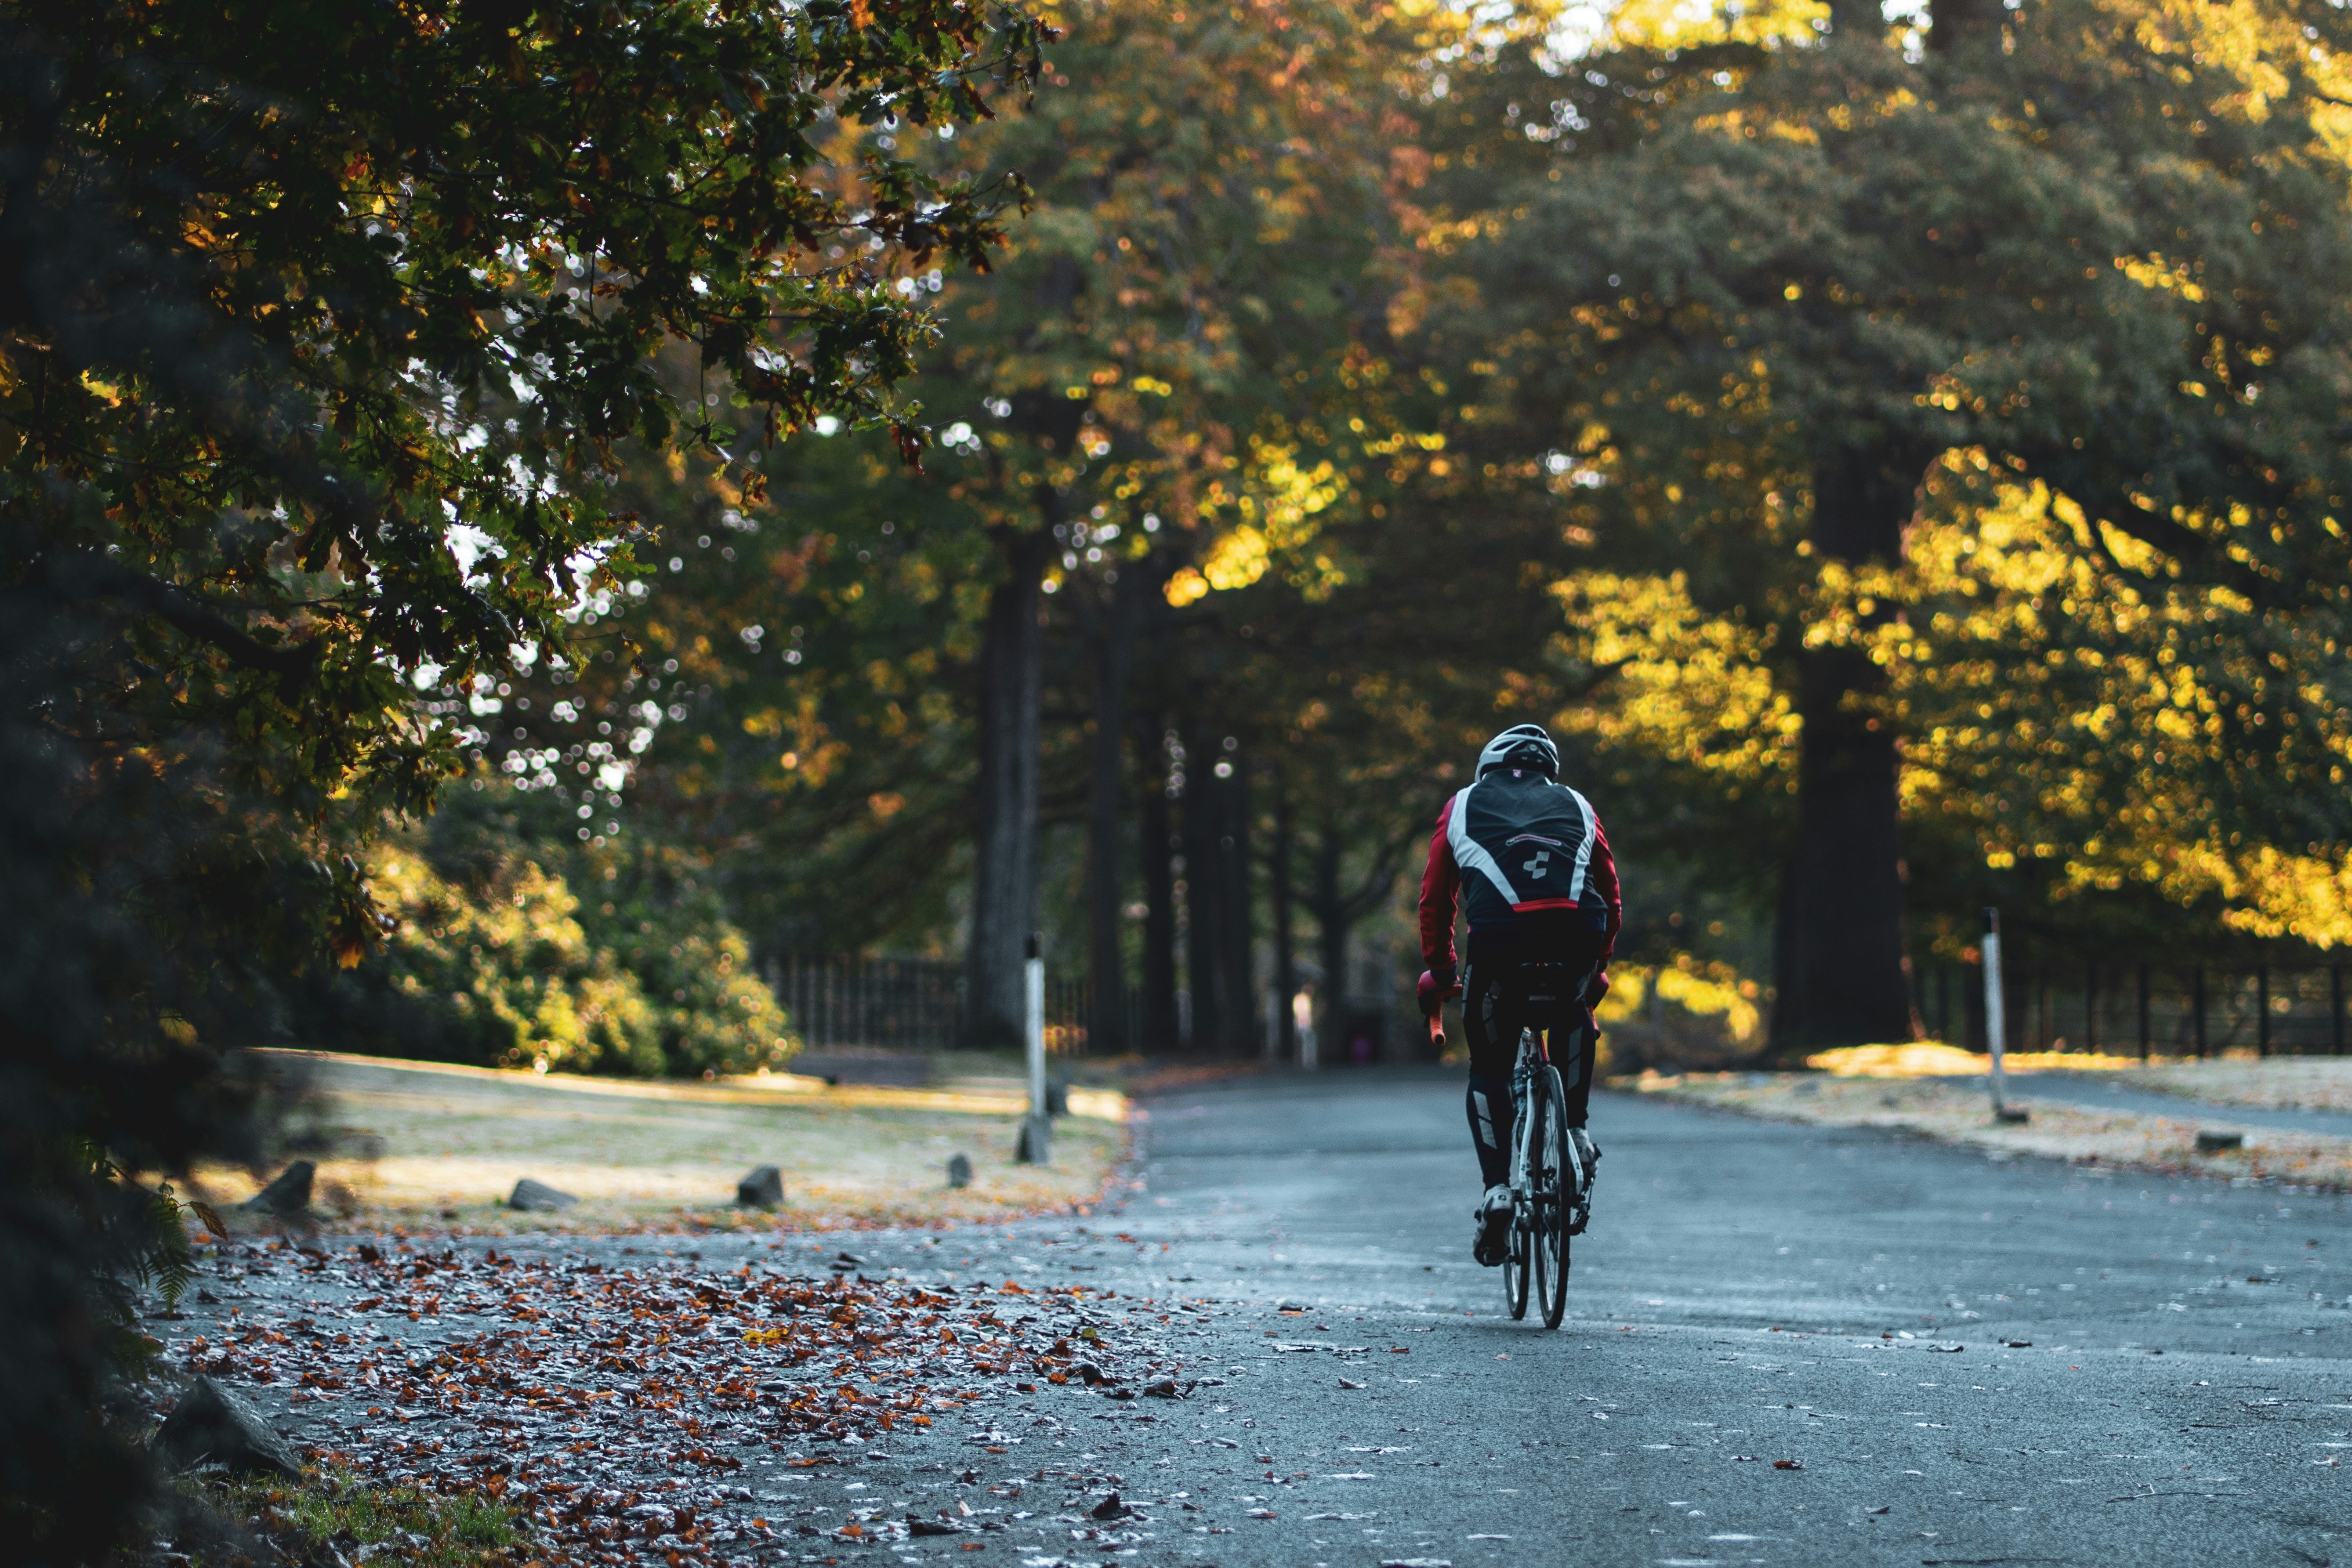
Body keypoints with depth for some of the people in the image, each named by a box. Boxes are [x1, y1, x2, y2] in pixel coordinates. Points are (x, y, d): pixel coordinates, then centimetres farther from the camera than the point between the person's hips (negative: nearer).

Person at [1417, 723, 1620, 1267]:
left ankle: (1497, 1190, 2)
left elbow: (1434, 901, 25)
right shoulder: (1577, 807, 30)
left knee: (1489, 1068, 18)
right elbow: (1612, 901, 31)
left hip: (1498, 938, -1)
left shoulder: (1463, 807, 27)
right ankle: (1576, 1130, 24)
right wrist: (1595, 969, 43)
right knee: (1574, 1018, 37)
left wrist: (1438, 974, 34)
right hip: (1577, 937, 1)